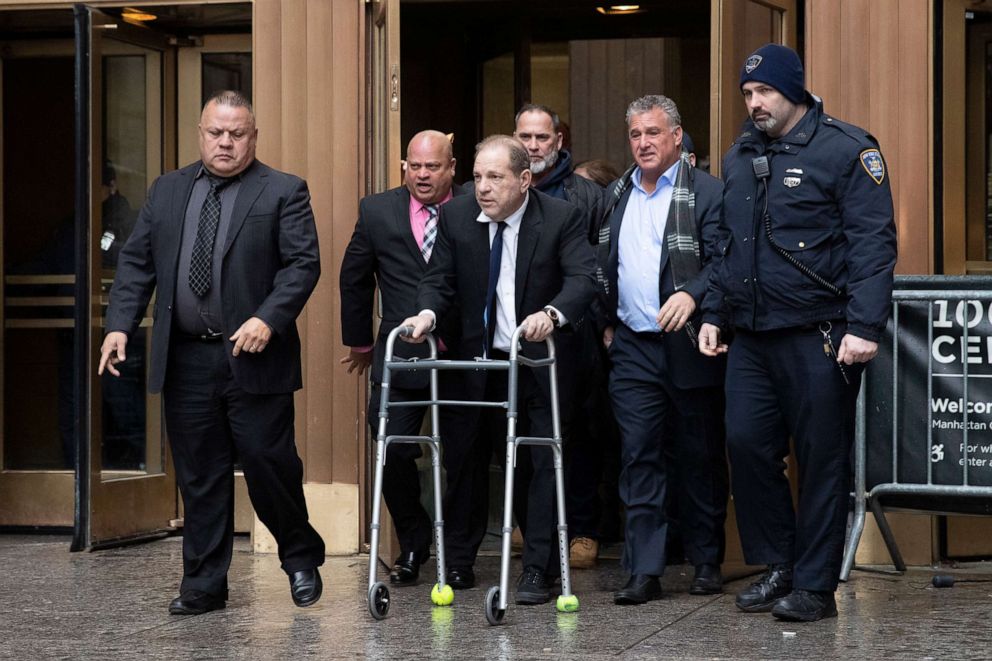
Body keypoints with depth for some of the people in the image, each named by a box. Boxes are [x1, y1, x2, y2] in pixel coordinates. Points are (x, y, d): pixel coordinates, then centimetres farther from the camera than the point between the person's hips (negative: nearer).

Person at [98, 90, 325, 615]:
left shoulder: (283, 192, 0)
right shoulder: (167, 191, 13)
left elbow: (303, 264, -7)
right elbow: (136, 261, 11)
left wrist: (267, 319, -20)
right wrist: (120, 324, -1)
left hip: (253, 356, -3)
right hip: (185, 360, 4)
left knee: (269, 463, -2)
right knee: (198, 476, 7)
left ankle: (302, 560, 21)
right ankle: (203, 585, 14)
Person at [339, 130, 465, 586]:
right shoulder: (378, 212, 4)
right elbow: (354, 279, 15)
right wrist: (359, 341, 20)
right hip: (399, 356, 1)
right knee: (393, 451, -6)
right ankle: (413, 545, 15)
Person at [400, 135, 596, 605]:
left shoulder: (561, 218, -12)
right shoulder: (455, 217, -3)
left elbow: (583, 278, -22)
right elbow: (439, 279, -1)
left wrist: (552, 314, -41)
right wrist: (427, 312, -24)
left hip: (540, 362, -3)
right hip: (476, 361, 3)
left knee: (545, 463, -1)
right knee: (464, 460, 11)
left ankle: (538, 571, 6)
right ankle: (458, 564, 24)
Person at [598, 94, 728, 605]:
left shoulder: (708, 193, -4)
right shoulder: (616, 195, 14)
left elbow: (723, 261, -12)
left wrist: (692, 294, -28)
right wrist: (607, 321, 14)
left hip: (689, 347, -4)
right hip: (633, 348, 4)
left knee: (700, 458, 6)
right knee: (638, 457, -2)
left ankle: (706, 562, 18)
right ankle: (643, 570, -3)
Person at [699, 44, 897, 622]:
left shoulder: (845, 149, -7)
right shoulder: (741, 156, 15)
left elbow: (873, 243, -12)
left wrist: (865, 326, -19)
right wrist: (715, 314, 16)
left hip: (819, 338, -6)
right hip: (753, 336, 6)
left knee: (822, 460, 0)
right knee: (747, 443, 2)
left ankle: (815, 585, 8)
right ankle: (778, 567, 16)